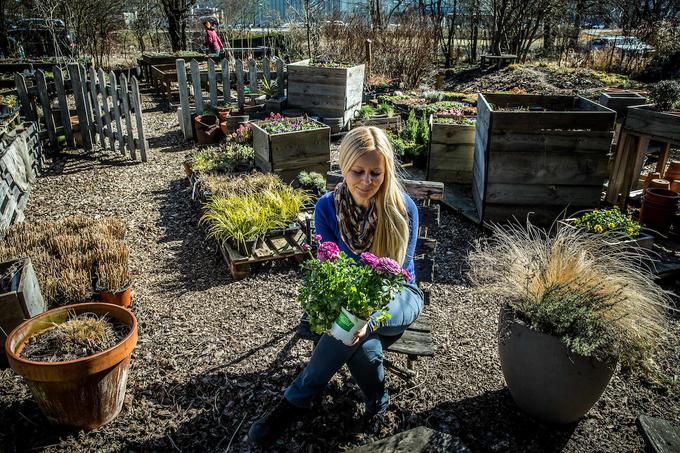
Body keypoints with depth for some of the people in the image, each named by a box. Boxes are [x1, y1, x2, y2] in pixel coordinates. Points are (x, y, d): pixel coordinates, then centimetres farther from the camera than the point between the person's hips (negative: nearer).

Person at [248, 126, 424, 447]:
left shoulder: (404, 209, -18)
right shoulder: (327, 207, -13)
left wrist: (369, 317, -40)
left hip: (398, 298, -1)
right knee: (361, 341, -33)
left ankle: (295, 403, -19)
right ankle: (376, 398, 0)